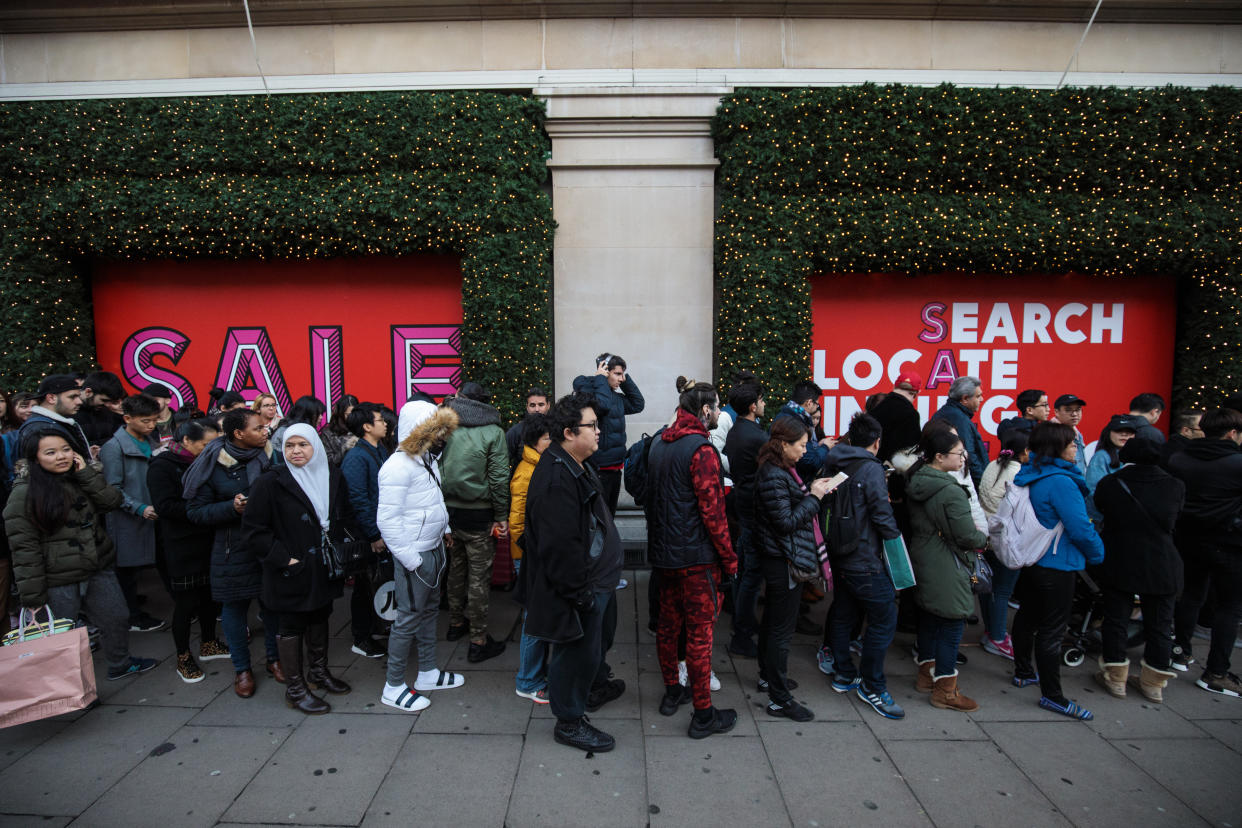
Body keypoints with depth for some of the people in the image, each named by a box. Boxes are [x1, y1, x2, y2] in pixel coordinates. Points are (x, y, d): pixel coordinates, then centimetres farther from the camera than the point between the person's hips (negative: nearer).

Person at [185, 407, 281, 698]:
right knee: (235, 606, 9)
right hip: (233, 550, -1)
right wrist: (232, 507, -19)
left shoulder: (272, 457, -2)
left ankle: (274, 658, 31)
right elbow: (196, 511, -5)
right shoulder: (214, 465, -7)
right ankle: (241, 668, 27)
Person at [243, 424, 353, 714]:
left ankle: (318, 672, 39)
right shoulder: (271, 482, -14)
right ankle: (295, 689, 23)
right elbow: (253, 531, -13)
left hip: (325, 569, 5)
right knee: (292, 627, 8)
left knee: (320, 618, 20)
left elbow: (345, 519, 12)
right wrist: (284, 559, -17)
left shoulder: (332, 477, 1)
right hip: (293, 573, -5)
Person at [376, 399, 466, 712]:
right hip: (414, 554, -10)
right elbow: (387, 520, -24)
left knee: (429, 609, 19)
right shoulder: (398, 466, -22)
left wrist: (443, 528, 14)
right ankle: (394, 686, 18)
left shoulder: (428, 459, 7)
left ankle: (428, 673, 35)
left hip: (433, 548, 10)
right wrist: (411, 560, -22)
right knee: (409, 617, 1)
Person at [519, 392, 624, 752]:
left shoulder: (578, 466, 7)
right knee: (576, 649, 6)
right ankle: (569, 721, 24)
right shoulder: (556, 479, -29)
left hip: (596, 579, 11)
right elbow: (561, 545, -30)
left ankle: (596, 685, 51)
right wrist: (579, 593, -24)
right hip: (579, 587, -11)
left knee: (598, 638, 28)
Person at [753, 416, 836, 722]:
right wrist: (814, 497, -15)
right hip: (784, 561, -11)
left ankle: (768, 676, 39)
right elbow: (786, 522, -23)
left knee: (772, 619, 22)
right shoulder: (773, 476, -23)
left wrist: (812, 492, 1)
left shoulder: (781, 470, 9)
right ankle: (779, 698, 10)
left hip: (778, 559, 11)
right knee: (782, 628, -1)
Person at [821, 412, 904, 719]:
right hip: (864, 560, -8)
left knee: (843, 613, 18)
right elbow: (882, 513, -16)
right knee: (884, 619, 2)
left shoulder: (833, 464, 6)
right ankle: (871, 686, 10)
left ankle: (843, 675, 31)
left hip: (837, 553, 9)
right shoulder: (871, 469, -16)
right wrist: (896, 538, -1)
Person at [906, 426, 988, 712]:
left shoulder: (916, 483, 4)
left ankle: (926, 674, 34)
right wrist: (983, 538, 2)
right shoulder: (951, 491, -22)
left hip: (921, 560, 9)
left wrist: (970, 529, 13)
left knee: (929, 619, 20)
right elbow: (967, 536, -21)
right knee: (951, 625, 3)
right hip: (946, 569, -9)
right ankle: (945, 691, 12)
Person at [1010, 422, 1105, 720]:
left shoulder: (1029, 477, 4)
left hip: (1030, 560, 9)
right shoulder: (1061, 482, -23)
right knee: (1052, 629, -1)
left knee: (1027, 616, 19)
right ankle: (1051, 695, 9)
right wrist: (1098, 554, -3)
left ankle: (1023, 672, 35)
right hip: (1057, 566, -9)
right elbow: (1081, 528, -22)